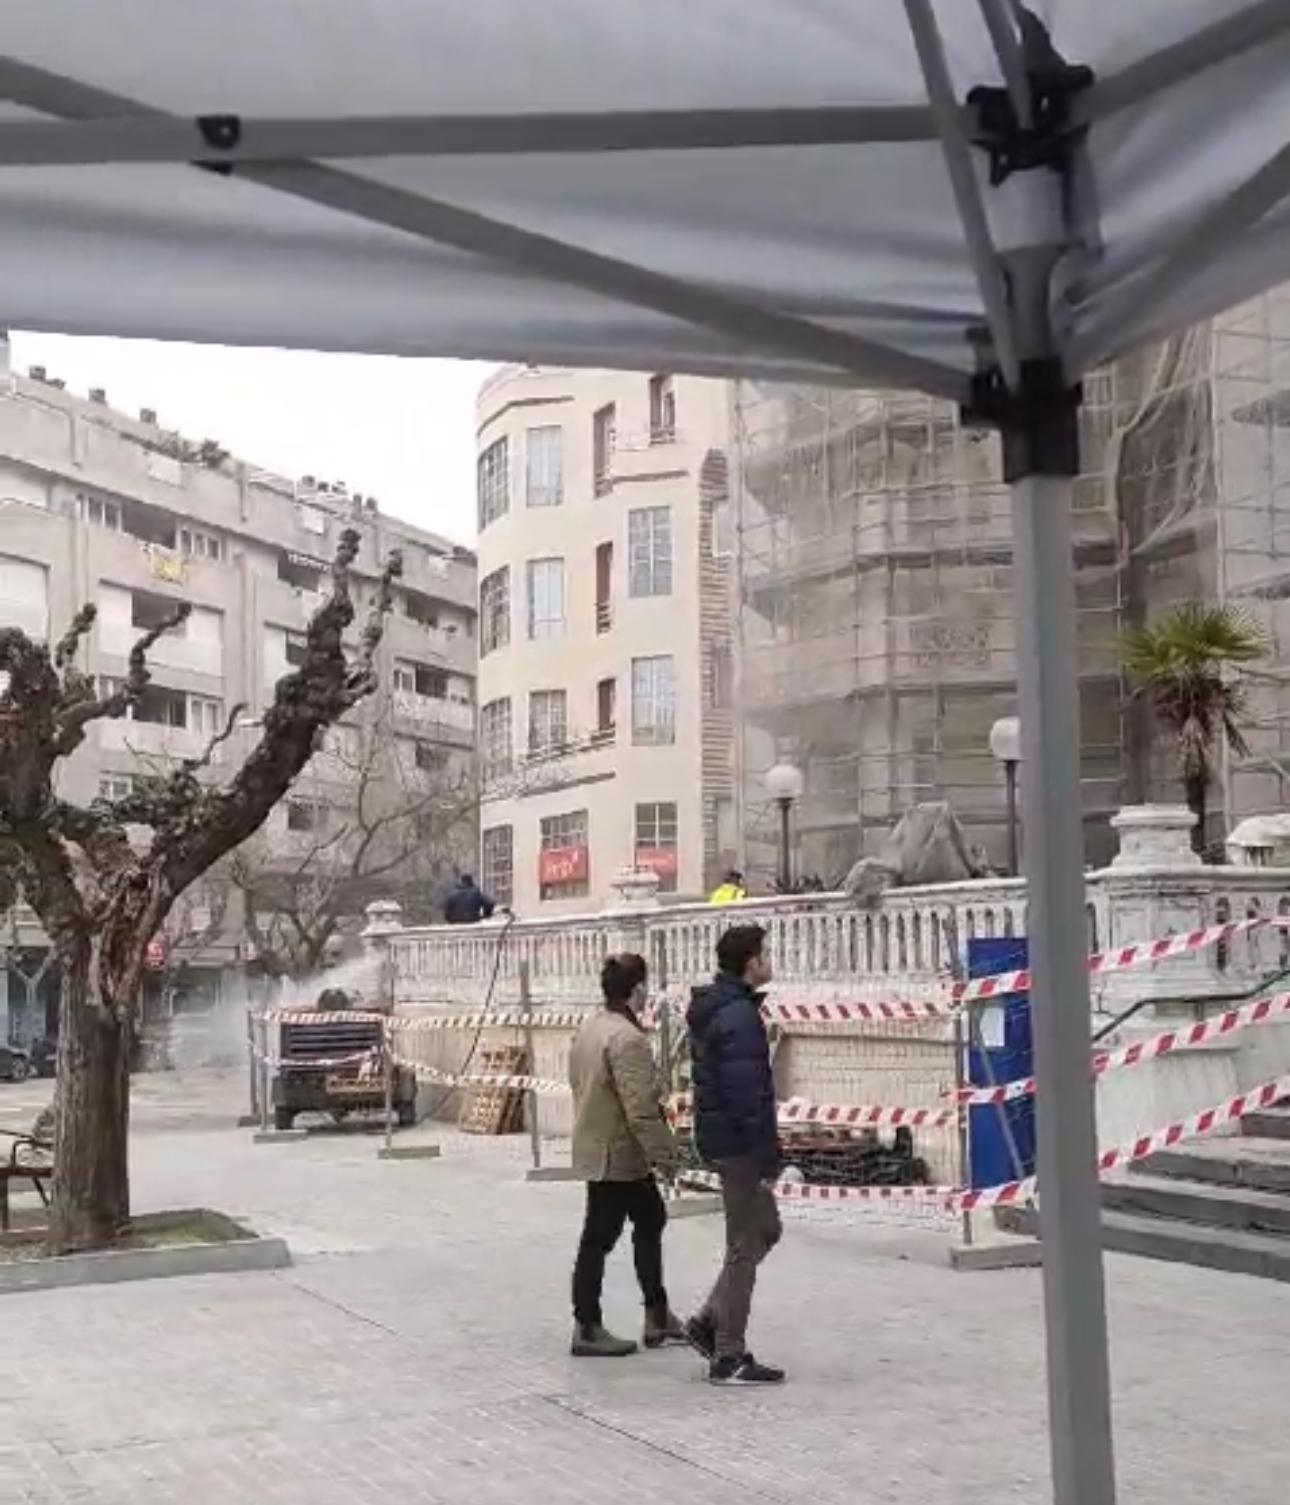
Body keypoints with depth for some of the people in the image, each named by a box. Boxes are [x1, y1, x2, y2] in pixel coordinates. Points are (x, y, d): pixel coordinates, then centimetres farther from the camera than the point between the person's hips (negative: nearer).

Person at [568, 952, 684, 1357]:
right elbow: (640, 1108, -27)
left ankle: (657, 1317, 25)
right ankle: (587, 1329, 11)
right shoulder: (627, 1039, -23)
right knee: (599, 1238, 1)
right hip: (617, 1155, -10)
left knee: (650, 1222, 18)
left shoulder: (590, 1029, 8)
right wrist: (664, 1154, -18)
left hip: (596, 1148, 10)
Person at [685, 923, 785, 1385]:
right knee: (745, 1247, -1)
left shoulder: (711, 1009, 12)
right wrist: (768, 1160, -21)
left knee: (765, 1230, 20)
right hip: (737, 1144, -10)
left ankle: (709, 1322, 18)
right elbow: (749, 1096, -23)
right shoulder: (739, 1017, -20)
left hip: (717, 1139, 10)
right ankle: (729, 1358, 6)